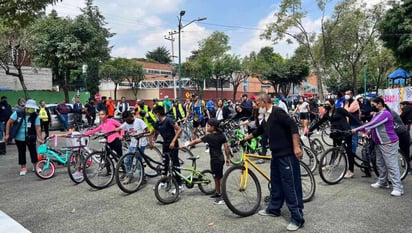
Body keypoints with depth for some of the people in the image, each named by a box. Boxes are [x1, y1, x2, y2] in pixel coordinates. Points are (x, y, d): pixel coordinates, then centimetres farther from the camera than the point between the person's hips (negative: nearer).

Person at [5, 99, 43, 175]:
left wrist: (40, 138, -21)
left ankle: (35, 166, 23)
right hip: (19, 138, 0)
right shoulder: (18, 113, -14)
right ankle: (23, 167, 23)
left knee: (33, 151, 6)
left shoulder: (35, 116, -14)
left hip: (31, 138, 0)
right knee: (21, 152, 9)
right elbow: (9, 122, -7)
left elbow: (38, 128, -15)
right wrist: (7, 134, -10)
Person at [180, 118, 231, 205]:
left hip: (215, 160, -8)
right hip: (221, 158, 8)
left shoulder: (209, 136, -17)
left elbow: (197, 141, -12)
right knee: (217, 177, 20)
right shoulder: (221, 135, 1)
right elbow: (226, 147, 2)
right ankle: (218, 193, 32)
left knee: (220, 177, 0)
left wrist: (187, 145, -3)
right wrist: (228, 158, 9)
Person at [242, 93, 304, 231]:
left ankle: (297, 218, 4)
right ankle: (274, 209, 34)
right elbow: (257, 132, 29)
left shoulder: (277, 112, -14)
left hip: (287, 154, -10)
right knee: (276, 183, 19)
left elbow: (293, 126, -21)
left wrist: (296, 146, -25)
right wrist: (244, 139, 34)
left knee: (291, 185, -4)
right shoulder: (266, 118, 15)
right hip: (276, 154, 10)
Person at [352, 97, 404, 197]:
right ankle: (383, 182, 28)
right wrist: (365, 132, -7)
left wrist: (357, 129, -21)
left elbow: (371, 124, -25)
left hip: (388, 144, -10)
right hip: (379, 143, 10)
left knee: (392, 166, -9)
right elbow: (370, 125, 11)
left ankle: (398, 188, -5)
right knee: (380, 164, 16)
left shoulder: (385, 114, -19)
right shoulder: (376, 114, 14)